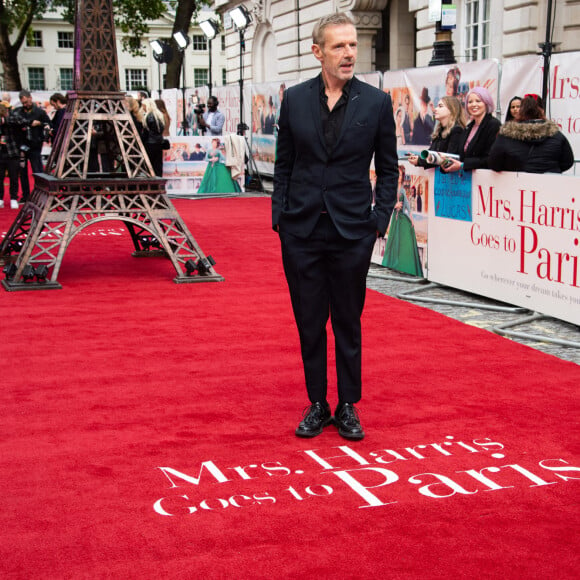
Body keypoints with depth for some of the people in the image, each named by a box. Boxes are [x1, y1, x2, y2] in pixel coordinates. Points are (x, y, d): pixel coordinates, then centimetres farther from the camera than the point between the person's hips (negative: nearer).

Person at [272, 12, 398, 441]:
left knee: (348, 323, 8)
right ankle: (317, 405, 22)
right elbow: (284, 165, 9)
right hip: (301, 230, 2)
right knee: (309, 323, 9)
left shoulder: (376, 103, -1)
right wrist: (280, 217, 3)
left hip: (352, 232, -1)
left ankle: (348, 406, 21)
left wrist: (379, 222, -3)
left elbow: (388, 169, 4)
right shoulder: (294, 99, 4)